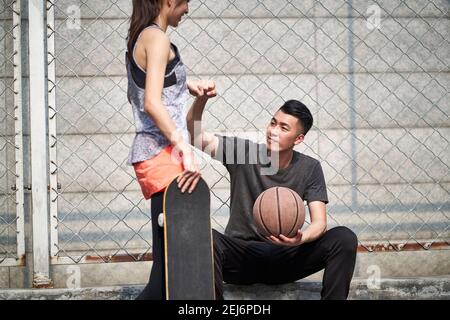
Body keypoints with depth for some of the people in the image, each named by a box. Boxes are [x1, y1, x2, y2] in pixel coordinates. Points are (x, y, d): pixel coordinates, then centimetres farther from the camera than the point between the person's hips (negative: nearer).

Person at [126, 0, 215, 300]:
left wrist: (185, 86, 22)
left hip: (155, 153, 10)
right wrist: (186, 149, -21)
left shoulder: (139, 38, 19)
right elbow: (152, 104, -19)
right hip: (162, 154, -10)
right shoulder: (157, 38, -9)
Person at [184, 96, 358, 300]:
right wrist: (202, 98, -33)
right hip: (240, 254, -1)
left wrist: (301, 238, -29)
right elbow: (196, 134, -13)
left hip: (285, 259, 1)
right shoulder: (242, 152, -2)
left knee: (344, 238, -21)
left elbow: (319, 222, -5)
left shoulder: (309, 169, 2)